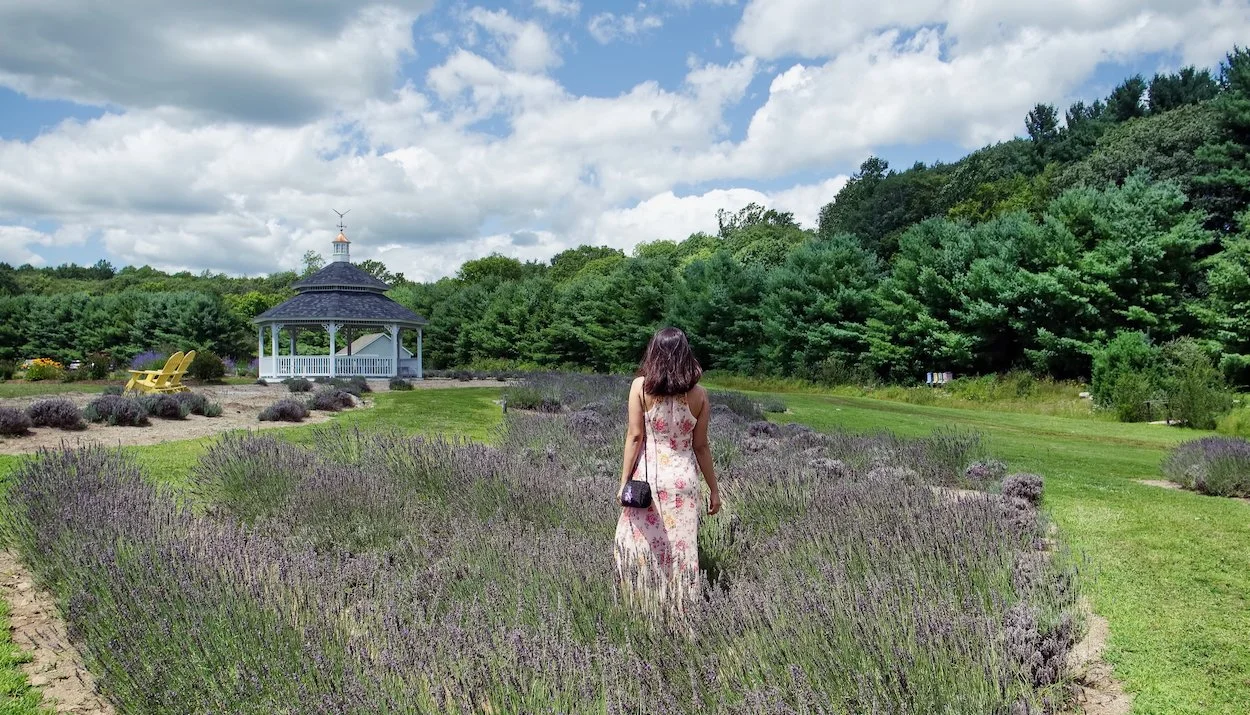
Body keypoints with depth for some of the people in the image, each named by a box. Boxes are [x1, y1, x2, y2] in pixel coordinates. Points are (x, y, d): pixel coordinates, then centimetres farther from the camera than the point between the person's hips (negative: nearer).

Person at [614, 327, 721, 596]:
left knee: (637, 541, 11)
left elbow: (634, 436, -8)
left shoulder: (640, 386, -7)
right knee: (681, 545, 11)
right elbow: (701, 446, 0)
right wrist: (714, 489, 9)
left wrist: (624, 481, -2)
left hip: (648, 475, -1)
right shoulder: (698, 394, -3)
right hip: (684, 478, 2)